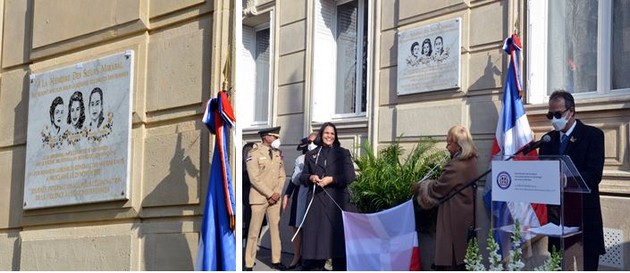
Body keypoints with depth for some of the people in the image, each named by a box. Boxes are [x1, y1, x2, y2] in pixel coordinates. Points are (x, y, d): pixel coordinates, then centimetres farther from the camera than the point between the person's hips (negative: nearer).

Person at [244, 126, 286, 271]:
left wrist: (277, 193, -3)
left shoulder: (277, 153, 10)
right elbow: (254, 178, -14)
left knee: (276, 228, 7)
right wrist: (269, 194, -14)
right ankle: (249, 264, 2)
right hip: (259, 197, -6)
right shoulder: (254, 153, -8)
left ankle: (276, 260, 15)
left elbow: (282, 175, 11)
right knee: (254, 231, -3)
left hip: (274, 198, 6)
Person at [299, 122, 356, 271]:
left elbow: (350, 175, 1)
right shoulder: (311, 155, 16)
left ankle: (340, 268, -4)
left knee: (337, 234, -7)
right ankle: (316, 267, 2)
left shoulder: (343, 153, 10)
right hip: (316, 201, 2)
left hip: (337, 201, -2)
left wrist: (332, 179, -12)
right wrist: (310, 177, -7)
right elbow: (302, 176, 16)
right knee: (316, 234, -2)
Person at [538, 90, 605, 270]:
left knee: (587, 265, -3)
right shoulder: (549, 139, 15)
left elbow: (594, 174, -13)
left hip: (584, 215, -4)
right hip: (556, 213, 5)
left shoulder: (593, 135, -2)